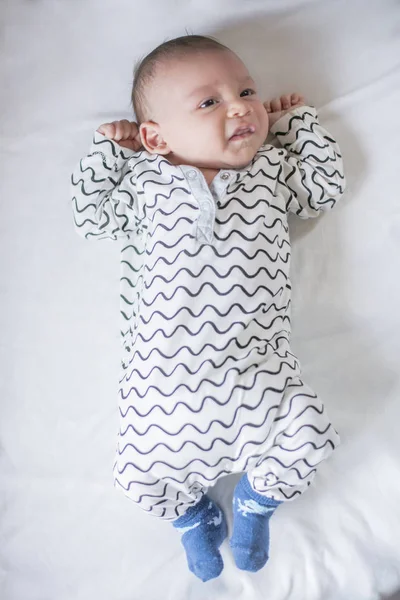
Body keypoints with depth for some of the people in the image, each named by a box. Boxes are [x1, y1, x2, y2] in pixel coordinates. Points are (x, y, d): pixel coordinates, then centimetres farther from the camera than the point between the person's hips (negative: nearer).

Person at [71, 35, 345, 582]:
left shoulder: (272, 169, 13)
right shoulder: (145, 181, 7)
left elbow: (326, 188, 19)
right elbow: (90, 218, 10)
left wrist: (299, 120, 22)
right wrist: (107, 149, 10)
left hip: (256, 362, 1)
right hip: (165, 369, 0)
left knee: (303, 440, -9)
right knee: (146, 469, 1)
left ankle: (256, 499, 27)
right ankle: (192, 513, 38)